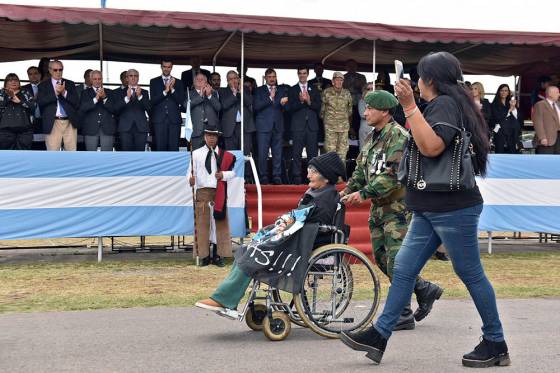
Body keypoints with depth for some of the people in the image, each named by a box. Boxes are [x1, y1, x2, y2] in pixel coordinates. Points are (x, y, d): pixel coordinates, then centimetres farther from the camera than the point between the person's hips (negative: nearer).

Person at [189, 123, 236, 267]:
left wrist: (224, 175, -11)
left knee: (221, 222, 1)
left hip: (219, 192, 1)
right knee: (202, 223, -2)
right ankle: (204, 256, 4)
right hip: (202, 191, -1)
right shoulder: (196, 153, 10)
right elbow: (191, 171, 3)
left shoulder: (225, 155, 11)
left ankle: (219, 255, 7)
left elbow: (232, 172, 8)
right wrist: (191, 178, -18)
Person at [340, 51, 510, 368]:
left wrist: (409, 105, -26)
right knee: (403, 269, 6)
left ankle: (496, 344, 12)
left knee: (470, 274, 0)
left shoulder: (445, 104, -12)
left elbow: (431, 147, -27)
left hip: (454, 208, -10)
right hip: (430, 209, 10)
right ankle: (379, 336, 9)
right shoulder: (442, 105, 19)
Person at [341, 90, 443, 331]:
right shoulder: (372, 137, 15)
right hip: (379, 207, 9)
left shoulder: (398, 136, -14)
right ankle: (425, 289, 26)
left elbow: (394, 175, -24)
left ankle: (403, 315, 3)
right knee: (381, 258, 12)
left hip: (398, 205, -9)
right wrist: (348, 191, 1)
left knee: (396, 260, -7)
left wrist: (364, 194, -26)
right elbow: (361, 170, 17)